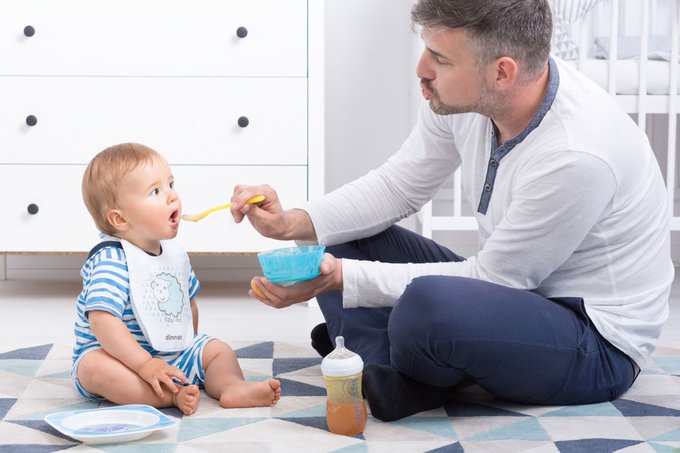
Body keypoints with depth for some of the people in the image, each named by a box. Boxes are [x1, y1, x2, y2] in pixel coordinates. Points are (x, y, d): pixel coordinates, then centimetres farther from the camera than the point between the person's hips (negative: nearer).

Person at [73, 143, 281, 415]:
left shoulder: (175, 254, 6)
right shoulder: (110, 260, -21)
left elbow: (188, 303, 23)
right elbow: (103, 321, -30)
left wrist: (191, 347, 14)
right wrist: (145, 365, -34)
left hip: (173, 356, 8)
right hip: (124, 359, -7)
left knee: (218, 349, 1)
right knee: (94, 366, -35)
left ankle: (233, 386, -27)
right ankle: (171, 397, -41)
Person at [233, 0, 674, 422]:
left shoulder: (577, 155, -32)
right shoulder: (463, 93, -9)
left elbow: (489, 280, -22)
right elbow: (397, 186, 4)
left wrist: (341, 277, -23)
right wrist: (294, 223, -12)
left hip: (599, 345, -8)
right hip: (513, 287, 8)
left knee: (426, 304, -37)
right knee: (339, 236, 2)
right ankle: (394, 374, -16)